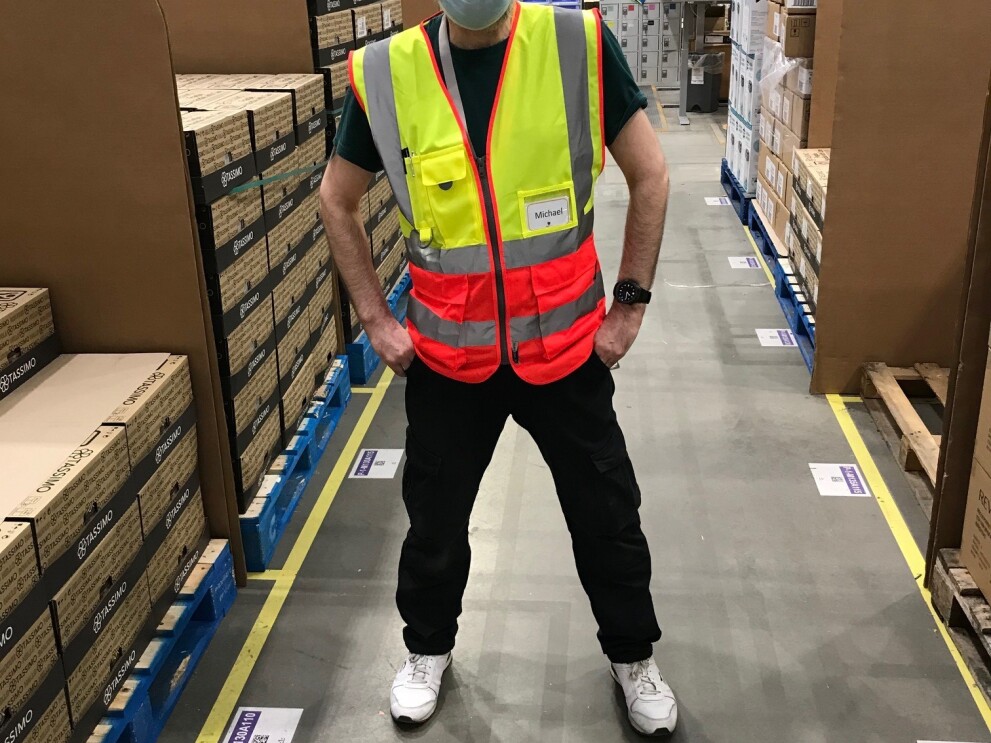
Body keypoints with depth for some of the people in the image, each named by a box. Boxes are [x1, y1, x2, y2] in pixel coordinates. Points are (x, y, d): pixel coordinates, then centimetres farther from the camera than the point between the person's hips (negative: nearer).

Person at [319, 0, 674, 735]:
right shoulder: (384, 73, -8)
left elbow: (650, 175, -2)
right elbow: (338, 201, 7)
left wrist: (630, 301, -4)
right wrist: (376, 319, 2)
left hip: (565, 345, 0)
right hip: (448, 354, 1)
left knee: (606, 512, 14)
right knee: (436, 515, 18)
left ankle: (634, 655, 41)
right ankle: (428, 648, 46)